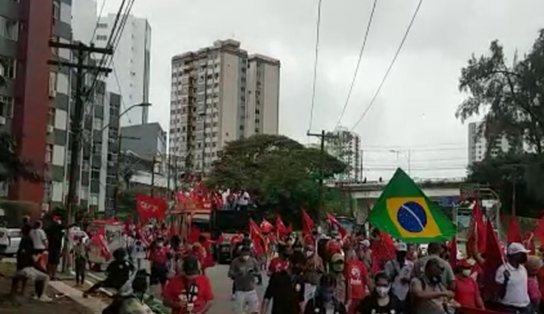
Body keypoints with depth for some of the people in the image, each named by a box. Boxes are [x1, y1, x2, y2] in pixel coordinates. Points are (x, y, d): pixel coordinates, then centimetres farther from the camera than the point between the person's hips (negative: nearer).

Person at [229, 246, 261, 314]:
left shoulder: (253, 261, -3)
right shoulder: (235, 261, -10)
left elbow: (258, 272, 5)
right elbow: (230, 274, -9)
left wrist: (253, 272, -19)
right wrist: (238, 273, -29)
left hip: (251, 290, 2)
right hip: (240, 290, -2)